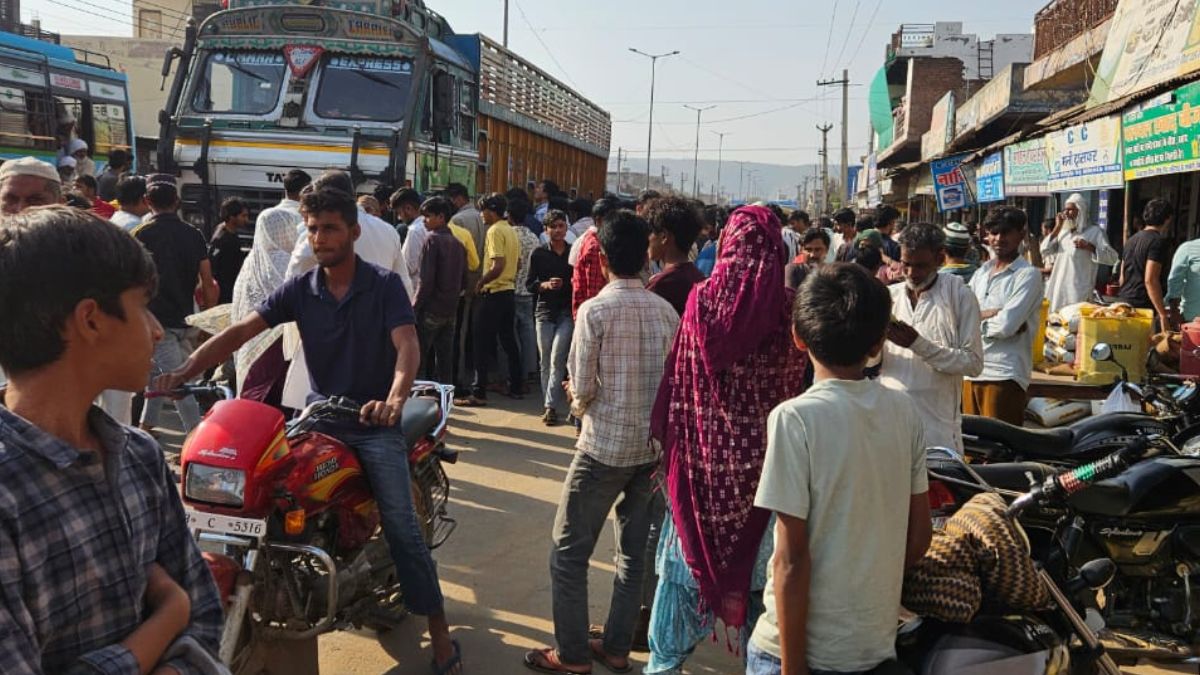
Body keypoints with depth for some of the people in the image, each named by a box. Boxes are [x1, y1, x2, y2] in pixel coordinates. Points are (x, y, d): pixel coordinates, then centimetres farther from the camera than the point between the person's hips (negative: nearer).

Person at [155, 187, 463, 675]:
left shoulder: (385, 285, -7)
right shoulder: (299, 289, 3)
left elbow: (407, 345, -21)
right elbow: (241, 330, -6)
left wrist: (394, 400, -40)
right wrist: (185, 371, -21)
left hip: (374, 421, -4)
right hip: (320, 415, 4)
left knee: (401, 527, -8)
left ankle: (440, 633, 2)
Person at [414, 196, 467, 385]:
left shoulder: (433, 239, -10)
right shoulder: (457, 243, 11)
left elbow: (426, 280, -15)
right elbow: (463, 279, 14)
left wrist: (414, 308, -10)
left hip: (431, 309, -7)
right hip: (450, 310, 7)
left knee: (417, 360, -1)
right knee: (445, 359, 9)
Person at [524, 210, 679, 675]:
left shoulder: (595, 310, -14)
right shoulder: (666, 312, -1)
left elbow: (581, 388, -12)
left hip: (604, 446, -5)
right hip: (652, 446, 5)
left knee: (569, 552, 8)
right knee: (634, 551, 16)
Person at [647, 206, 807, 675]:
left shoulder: (704, 300, -9)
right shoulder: (790, 308, -8)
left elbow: (681, 380, -5)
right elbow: (795, 385, -2)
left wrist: (669, 439, 5)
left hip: (706, 453, 0)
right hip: (765, 456, 0)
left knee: (690, 556, 14)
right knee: (760, 565, 14)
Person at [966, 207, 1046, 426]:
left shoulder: (1028, 275, -5)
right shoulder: (981, 272, 14)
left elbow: (1007, 325, -16)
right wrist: (991, 314, -11)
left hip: (1005, 375, -6)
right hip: (973, 371, 6)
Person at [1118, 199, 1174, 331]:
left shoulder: (1132, 240, 15)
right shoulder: (1159, 241, -10)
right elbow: (1150, 280, -18)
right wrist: (1163, 315, -19)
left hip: (1126, 304, 9)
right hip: (1144, 307, -9)